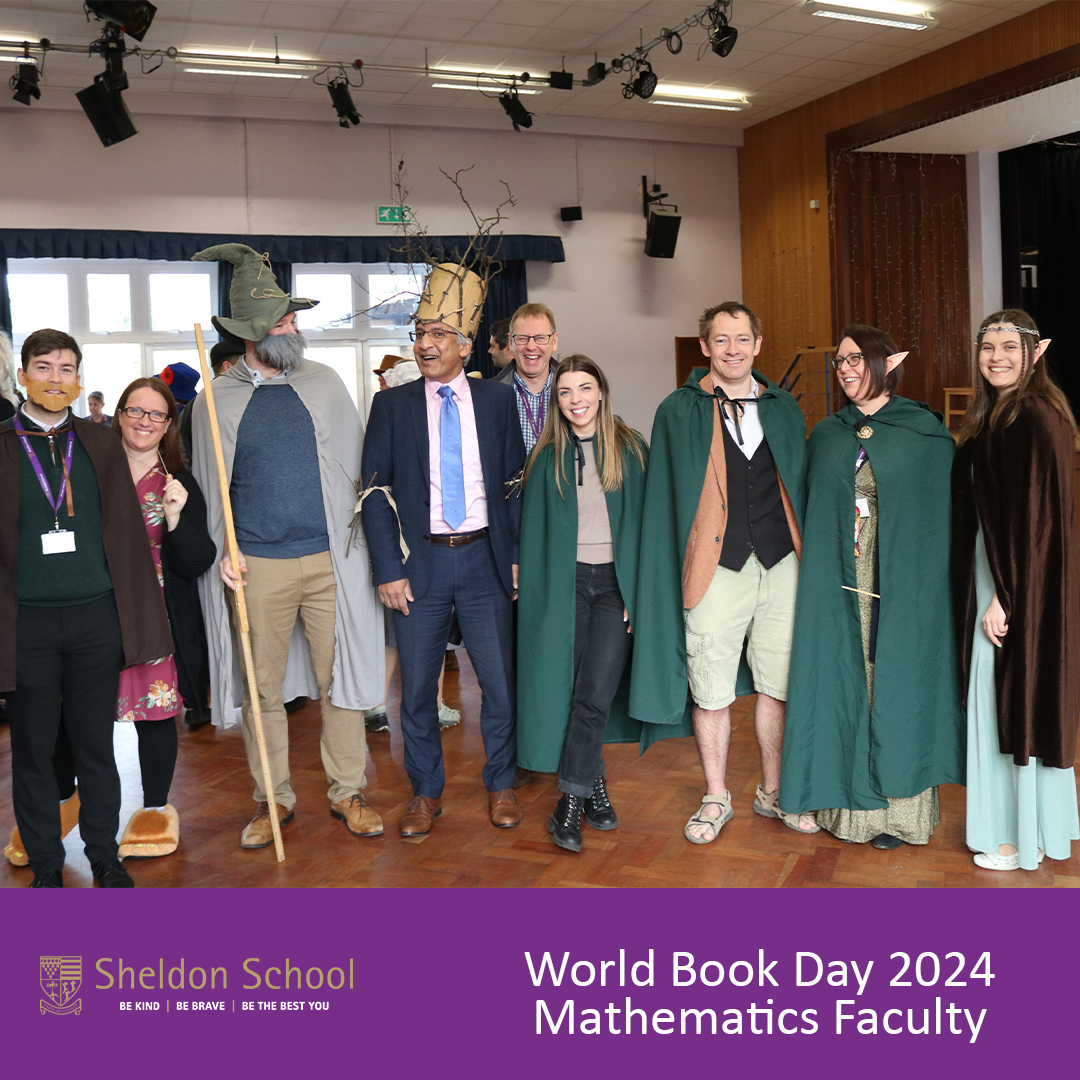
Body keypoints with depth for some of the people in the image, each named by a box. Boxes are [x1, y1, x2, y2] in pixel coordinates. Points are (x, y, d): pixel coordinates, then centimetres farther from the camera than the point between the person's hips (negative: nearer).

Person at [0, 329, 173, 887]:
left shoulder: (100, 444, 8)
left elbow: (127, 532, 8)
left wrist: (140, 618, 4)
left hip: (95, 616, 1)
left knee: (96, 745, 11)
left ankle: (104, 856, 27)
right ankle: (46, 865, 26)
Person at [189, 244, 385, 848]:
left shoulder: (324, 384, 8)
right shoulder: (217, 400, 5)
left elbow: (359, 462, 13)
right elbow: (213, 489, 9)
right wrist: (223, 549, -3)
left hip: (329, 560, 1)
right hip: (257, 566, 0)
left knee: (341, 679, 5)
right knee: (263, 687, 7)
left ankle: (348, 792, 20)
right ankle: (274, 799, 23)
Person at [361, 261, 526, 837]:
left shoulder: (497, 400, 5)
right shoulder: (392, 405, 3)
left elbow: (516, 482, 8)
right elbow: (375, 492, 0)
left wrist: (518, 555, 1)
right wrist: (388, 570, -7)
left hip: (484, 558, 1)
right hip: (419, 562, 0)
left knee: (501, 681, 6)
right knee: (417, 687, 7)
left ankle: (501, 784, 27)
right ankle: (426, 792, 25)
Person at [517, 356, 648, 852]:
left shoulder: (631, 450, 4)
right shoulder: (547, 457, 7)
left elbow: (643, 521, 3)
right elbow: (533, 528, 7)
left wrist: (639, 589, -3)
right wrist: (531, 591, 0)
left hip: (616, 582, -1)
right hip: (565, 583, 1)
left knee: (593, 694, -8)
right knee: (571, 690, 3)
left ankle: (571, 801, 4)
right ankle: (595, 787, 19)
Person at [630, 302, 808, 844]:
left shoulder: (783, 408, 12)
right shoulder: (678, 412, 3)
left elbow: (800, 487, 16)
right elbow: (663, 499, 3)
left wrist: (809, 559, 10)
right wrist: (673, 573, -2)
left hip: (781, 567, 3)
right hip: (716, 570, -2)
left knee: (778, 686, 9)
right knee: (711, 693, 4)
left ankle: (773, 791, 28)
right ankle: (716, 800, 22)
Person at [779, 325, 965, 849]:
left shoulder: (926, 431, 1)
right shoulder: (825, 435, 10)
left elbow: (945, 510, 1)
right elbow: (810, 509, 12)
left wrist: (927, 581, -6)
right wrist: (815, 565, 2)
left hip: (903, 584, -3)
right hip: (836, 585, 3)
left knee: (896, 682, 2)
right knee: (843, 681, 5)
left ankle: (897, 804, 14)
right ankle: (849, 798, 17)